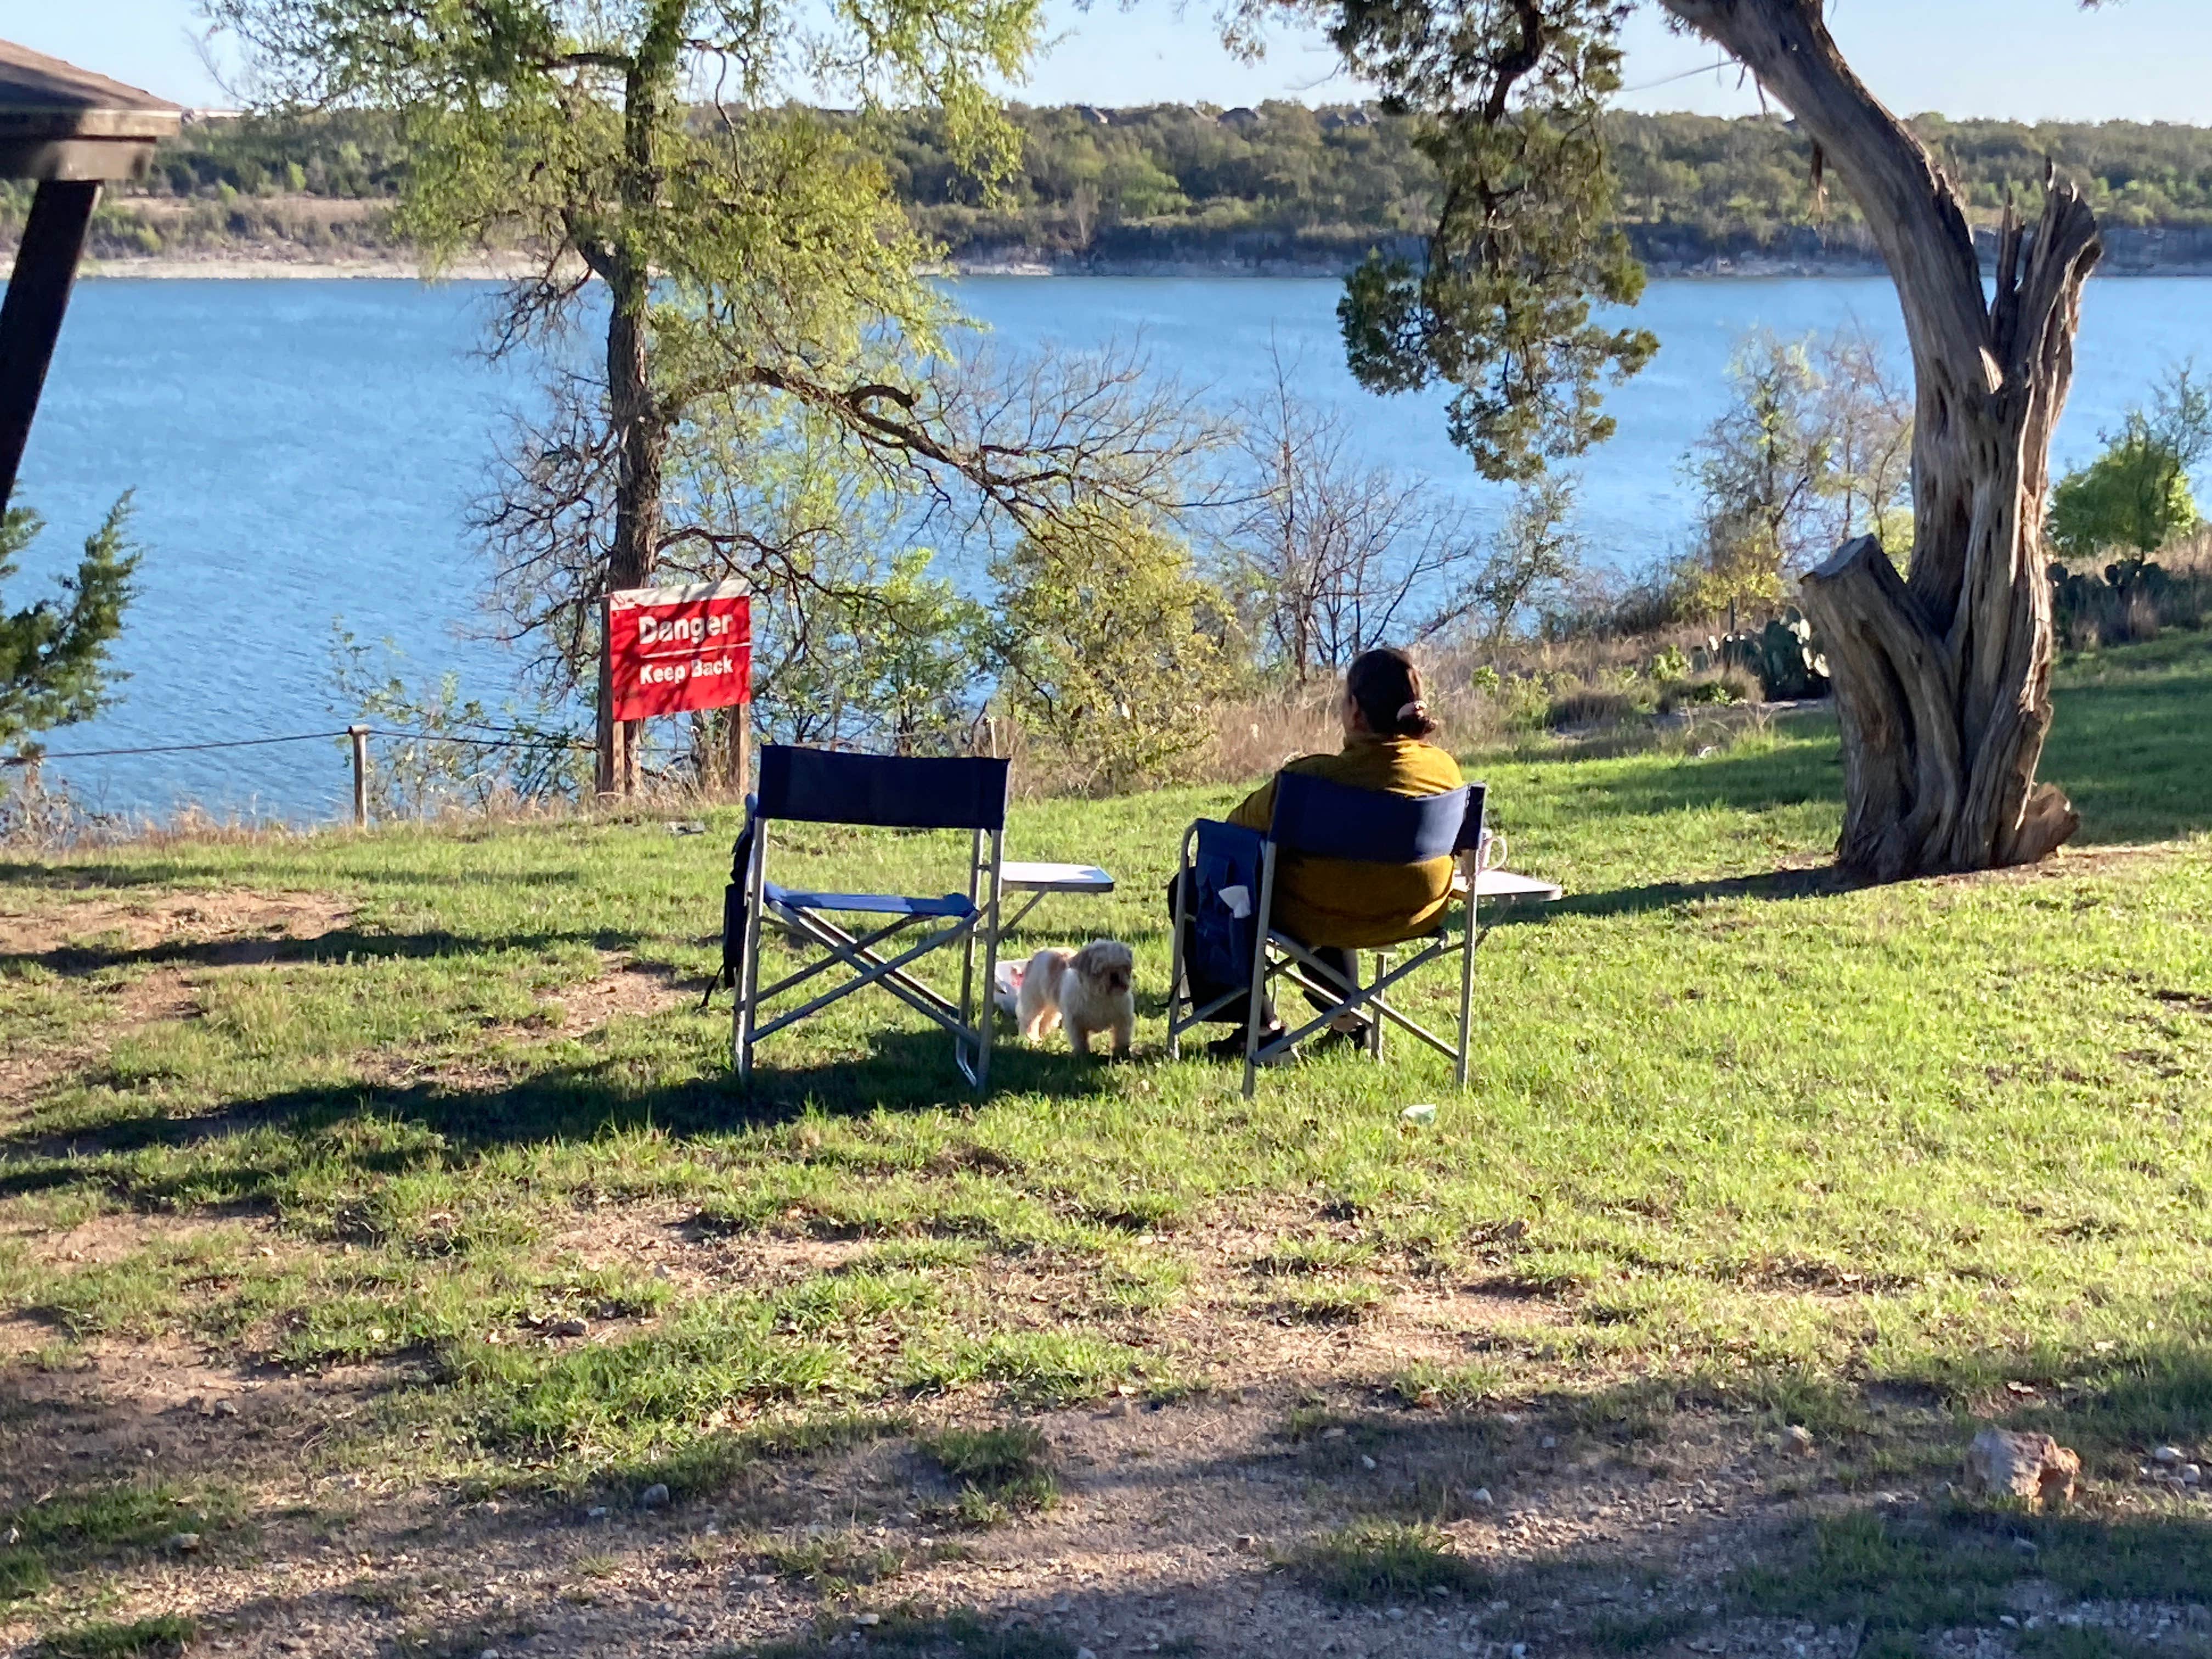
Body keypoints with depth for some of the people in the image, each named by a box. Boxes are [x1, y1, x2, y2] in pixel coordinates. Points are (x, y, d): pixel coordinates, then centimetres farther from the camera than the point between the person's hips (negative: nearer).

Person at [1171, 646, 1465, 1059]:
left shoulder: (1316, 777, -28)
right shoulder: (1445, 769, -14)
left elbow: (1243, 826, -12)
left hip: (1317, 921, -6)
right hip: (1411, 916, 6)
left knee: (1189, 892, 16)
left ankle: (1260, 1027, 16)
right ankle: (1349, 1019, 40)